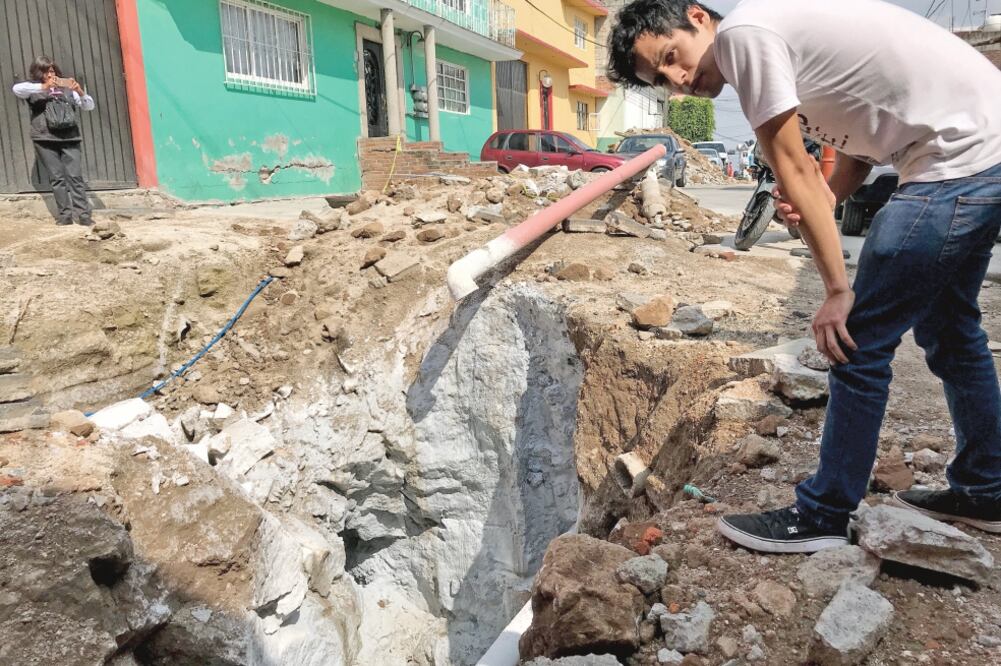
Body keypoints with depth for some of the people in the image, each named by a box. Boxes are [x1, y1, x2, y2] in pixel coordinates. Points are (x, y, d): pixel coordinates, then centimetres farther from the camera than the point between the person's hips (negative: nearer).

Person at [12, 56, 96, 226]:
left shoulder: (66, 88, 11)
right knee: (57, 178, 1)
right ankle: (65, 214, 3)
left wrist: (80, 91, -10)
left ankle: (83, 213, -6)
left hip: (69, 137, 0)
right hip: (45, 139, 0)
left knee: (75, 176, -5)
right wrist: (43, 87, -20)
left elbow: (89, 106, 9)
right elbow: (16, 89, -12)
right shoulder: (34, 88, 8)